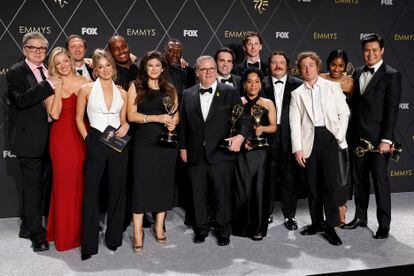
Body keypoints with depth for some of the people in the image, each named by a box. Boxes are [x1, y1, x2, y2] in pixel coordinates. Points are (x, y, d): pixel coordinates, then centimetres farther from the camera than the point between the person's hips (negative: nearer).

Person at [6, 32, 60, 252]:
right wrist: (48, 85, -28)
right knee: (32, 187, -1)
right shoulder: (16, 72, -7)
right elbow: (21, 100, -24)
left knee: (31, 185, 17)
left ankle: (27, 227, 30)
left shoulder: (48, 72, 12)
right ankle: (37, 233, 9)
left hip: (45, 140, 7)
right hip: (28, 139, -7)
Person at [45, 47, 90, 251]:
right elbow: (54, 114, -10)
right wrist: (58, 88, -11)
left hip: (82, 135, 2)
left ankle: (82, 229, 23)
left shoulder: (84, 81, 7)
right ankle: (65, 233, 17)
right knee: (64, 182, 3)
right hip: (61, 137, -2)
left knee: (82, 182, 6)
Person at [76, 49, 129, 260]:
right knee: (91, 192, 0)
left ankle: (114, 237, 25)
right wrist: (87, 139, -4)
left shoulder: (122, 93, 8)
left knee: (117, 190, 9)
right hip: (95, 143, -3)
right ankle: (89, 243, 10)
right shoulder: (87, 90, 1)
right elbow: (79, 118, 6)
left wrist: (125, 127, -5)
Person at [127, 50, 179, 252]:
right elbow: (131, 115, -6)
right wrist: (156, 118, -17)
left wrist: (173, 122, -9)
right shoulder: (136, 87, 4)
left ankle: (159, 226, 21)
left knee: (164, 183, 6)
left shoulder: (170, 89, 12)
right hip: (144, 143, -3)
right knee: (142, 184, -3)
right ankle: (138, 233, 5)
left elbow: (176, 115, 14)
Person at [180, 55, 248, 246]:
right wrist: (183, 147, 9)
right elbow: (183, 123, 12)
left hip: (221, 154, -2)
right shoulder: (188, 95, 9)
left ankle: (223, 231, 24)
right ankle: (201, 228, 30)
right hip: (195, 155, 3)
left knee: (223, 194, 6)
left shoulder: (230, 93, 1)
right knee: (199, 194, 12)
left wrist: (240, 135, -21)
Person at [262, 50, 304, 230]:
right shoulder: (262, 84, 5)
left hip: (289, 136, 0)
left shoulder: (298, 85, 4)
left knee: (290, 177, 5)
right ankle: (267, 212, 23)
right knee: (269, 176, 9)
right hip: (268, 136, 0)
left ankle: (289, 215, 18)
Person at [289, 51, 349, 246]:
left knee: (330, 183, -7)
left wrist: (339, 136, -4)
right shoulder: (297, 93, 10)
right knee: (312, 184, 7)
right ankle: (316, 222, 20)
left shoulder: (333, 87, 8)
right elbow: (295, 123, 3)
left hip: (329, 137, -2)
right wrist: (297, 149, -6)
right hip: (309, 140, 2)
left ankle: (331, 226, 2)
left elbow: (344, 113, 7)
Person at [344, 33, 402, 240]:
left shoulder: (391, 75, -6)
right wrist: (351, 132, 7)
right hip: (357, 136, 6)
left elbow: (392, 110, -11)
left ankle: (384, 224, 12)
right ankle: (360, 217, 27)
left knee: (380, 180, 1)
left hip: (378, 138, -5)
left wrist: (386, 139, -16)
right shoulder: (357, 73, 11)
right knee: (359, 178, 13)